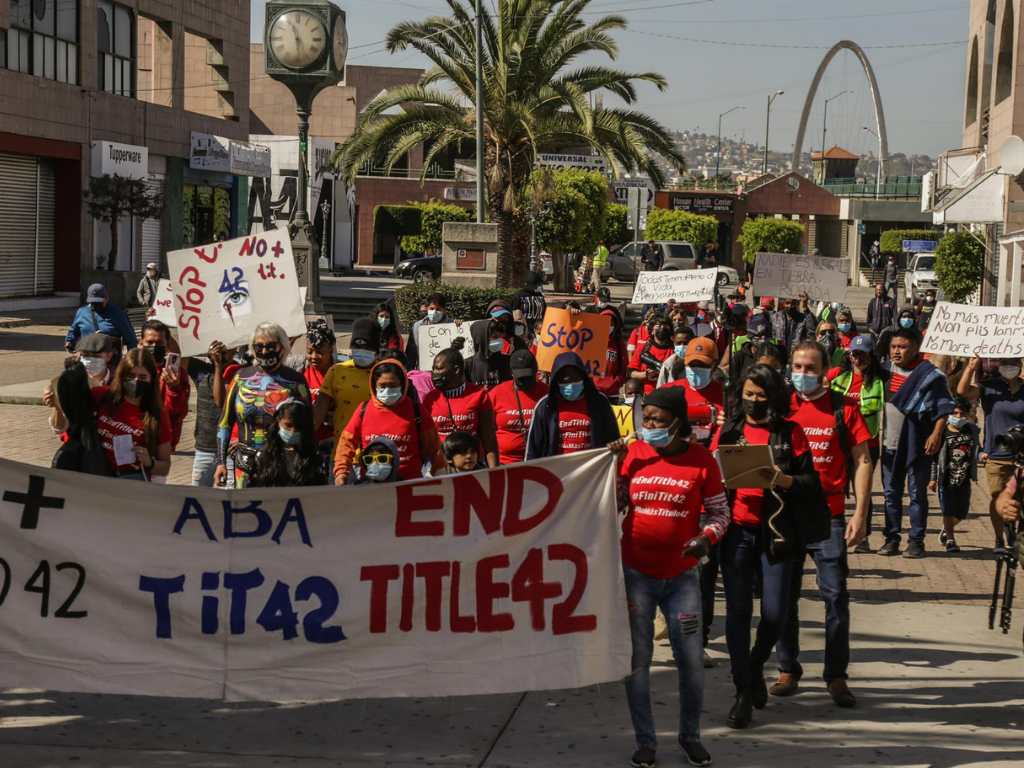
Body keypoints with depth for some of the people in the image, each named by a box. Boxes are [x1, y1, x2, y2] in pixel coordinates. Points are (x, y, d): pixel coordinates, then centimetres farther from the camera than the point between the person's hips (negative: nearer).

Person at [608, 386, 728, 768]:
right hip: (636, 574, 1)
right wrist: (615, 466, -7)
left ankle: (690, 735, 24)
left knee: (691, 659, 2)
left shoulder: (701, 460, -5)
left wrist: (706, 538, -16)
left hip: (681, 575, -1)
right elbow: (614, 507, 4)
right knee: (637, 659, 4)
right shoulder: (633, 454, -2)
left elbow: (720, 511, 3)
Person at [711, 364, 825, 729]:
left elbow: (810, 481, -1)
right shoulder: (728, 432, 9)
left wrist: (781, 480, -19)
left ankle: (755, 667, 28)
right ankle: (744, 692, 10)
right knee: (738, 610, -1)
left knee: (775, 613, -3)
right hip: (737, 530, 1)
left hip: (776, 530, -1)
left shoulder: (790, 432, 3)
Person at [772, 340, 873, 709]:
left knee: (836, 595, -3)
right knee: (784, 595, 7)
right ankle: (788, 670, 19)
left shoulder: (844, 408, 0)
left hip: (828, 516, -2)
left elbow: (862, 461, 0)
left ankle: (837, 676, 6)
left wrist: (860, 514, -7)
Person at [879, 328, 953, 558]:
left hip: (917, 444, -6)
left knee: (917, 494, 1)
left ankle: (917, 541, 7)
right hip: (890, 443, 6)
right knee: (891, 493, 9)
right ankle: (891, 538, 16)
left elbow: (943, 408, -10)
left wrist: (936, 434, -19)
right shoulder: (886, 369, 9)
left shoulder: (929, 374, -10)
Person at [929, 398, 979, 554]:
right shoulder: (942, 432, -7)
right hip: (946, 479, -4)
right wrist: (933, 478, -5)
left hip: (964, 480, 4)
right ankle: (950, 540, 4)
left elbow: (976, 453, 16)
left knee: (961, 513, 10)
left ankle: (946, 529, 36)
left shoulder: (973, 431, 4)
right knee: (948, 510, -5)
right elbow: (935, 457, -4)